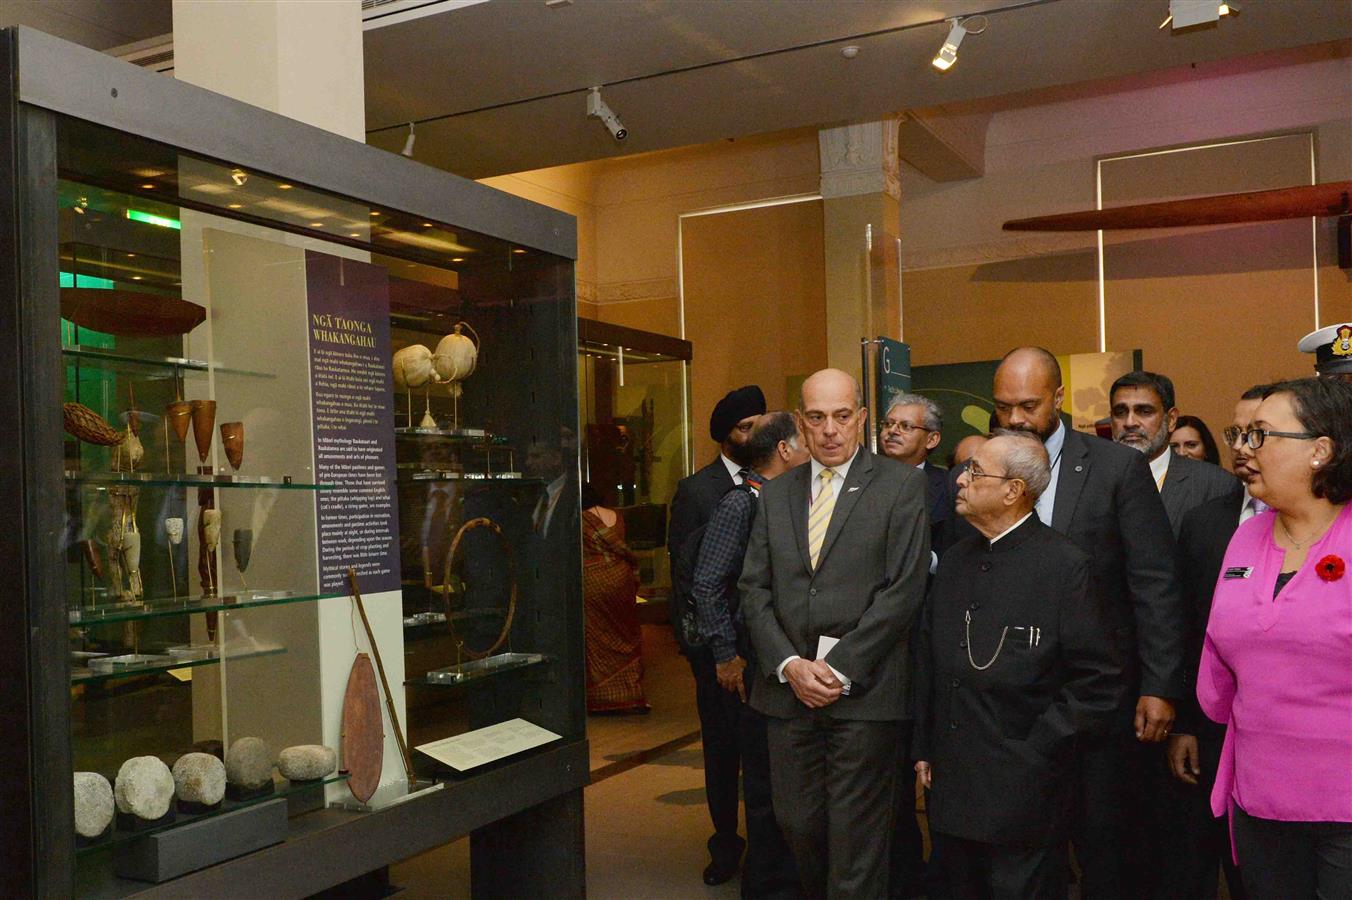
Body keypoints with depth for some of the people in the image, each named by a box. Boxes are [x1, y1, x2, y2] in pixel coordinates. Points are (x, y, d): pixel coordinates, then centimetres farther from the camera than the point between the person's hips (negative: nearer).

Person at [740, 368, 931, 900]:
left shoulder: (901, 486, -1)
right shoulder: (776, 495, 12)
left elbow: (903, 589, -8)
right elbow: (754, 590, 8)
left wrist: (841, 668, -12)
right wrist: (790, 665, -6)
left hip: (864, 691, -4)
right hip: (788, 689, 4)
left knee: (857, 837, 1)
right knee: (797, 824, 10)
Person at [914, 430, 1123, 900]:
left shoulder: (1065, 566, -12)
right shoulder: (955, 561, 9)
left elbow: (1099, 683, -13)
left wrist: (1035, 752, -13)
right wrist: (925, 750, 11)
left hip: (1022, 797, -6)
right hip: (949, 789, 6)